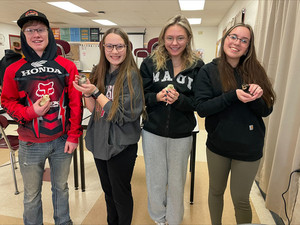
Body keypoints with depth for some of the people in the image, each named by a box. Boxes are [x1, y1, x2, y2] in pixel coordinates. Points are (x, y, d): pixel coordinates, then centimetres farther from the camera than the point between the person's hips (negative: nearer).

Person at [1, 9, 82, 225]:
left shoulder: (67, 66, -3)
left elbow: (75, 103, -3)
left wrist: (73, 136, -5)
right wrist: (29, 112, -15)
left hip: (62, 140, 1)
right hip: (31, 144, 0)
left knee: (61, 187, 20)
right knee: (32, 194, 15)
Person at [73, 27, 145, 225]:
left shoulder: (131, 75, -16)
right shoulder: (98, 73, 2)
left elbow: (123, 114, -21)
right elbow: (93, 109, 5)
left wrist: (96, 92, -22)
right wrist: (86, 93, -13)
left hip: (121, 145, -6)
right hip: (99, 141, 6)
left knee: (121, 194, 14)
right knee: (108, 190, 24)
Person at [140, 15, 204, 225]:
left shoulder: (197, 66, -5)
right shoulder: (150, 62, -3)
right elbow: (140, 96, -1)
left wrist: (179, 99, -23)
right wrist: (157, 97, -21)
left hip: (182, 134, 0)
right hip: (153, 131, 1)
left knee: (177, 181, 16)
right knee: (155, 180, 15)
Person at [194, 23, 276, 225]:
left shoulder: (255, 71, 0)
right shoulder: (209, 71, -6)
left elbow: (266, 110, -1)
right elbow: (201, 108, -14)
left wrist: (255, 97, -22)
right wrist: (233, 95, -26)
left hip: (249, 147, 1)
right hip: (218, 145, 0)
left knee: (241, 199, 13)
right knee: (216, 191, 19)